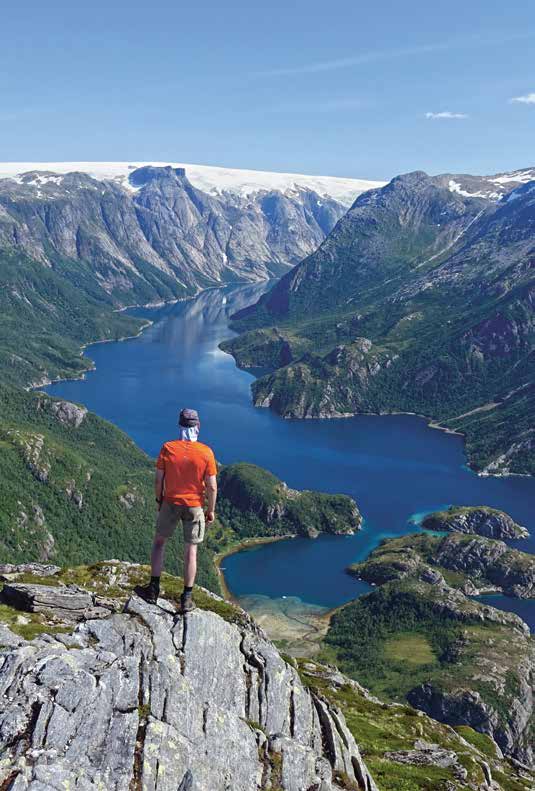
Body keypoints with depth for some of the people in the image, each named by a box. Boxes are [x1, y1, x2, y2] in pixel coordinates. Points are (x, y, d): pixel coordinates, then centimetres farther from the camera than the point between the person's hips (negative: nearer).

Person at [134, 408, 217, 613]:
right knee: (191, 550, 10)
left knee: (159, 541, 20)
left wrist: (159, 500, 12)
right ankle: (187, 599, 16)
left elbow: (158, 480, -5)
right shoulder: (206, 452, -13)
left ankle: (153, 589, 19)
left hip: (170, 503, 1)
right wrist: (211, 510, 3)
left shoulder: (167, 448, -11)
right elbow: (212, 487, -10)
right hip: (194, 506, 0)